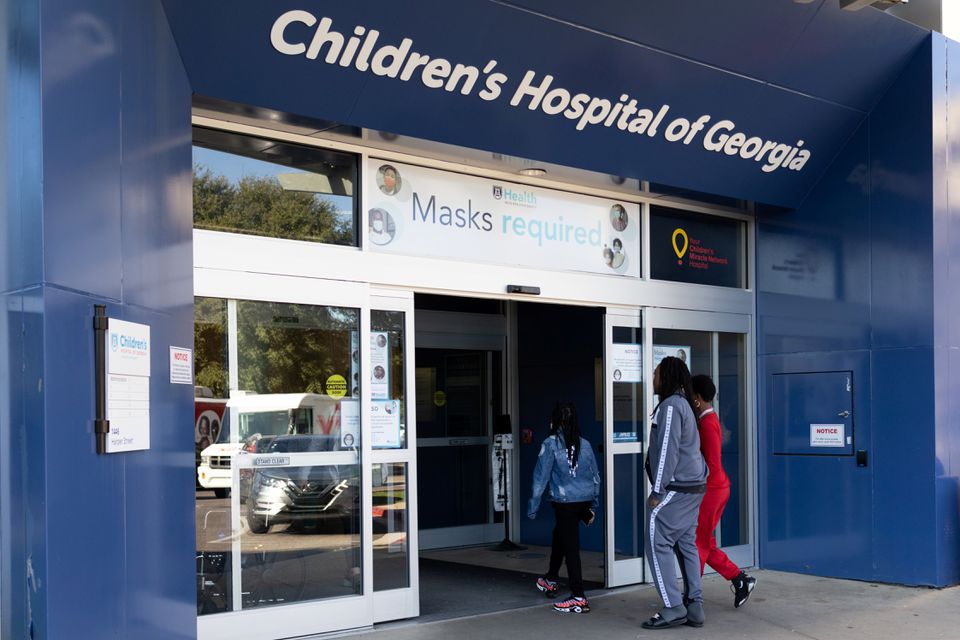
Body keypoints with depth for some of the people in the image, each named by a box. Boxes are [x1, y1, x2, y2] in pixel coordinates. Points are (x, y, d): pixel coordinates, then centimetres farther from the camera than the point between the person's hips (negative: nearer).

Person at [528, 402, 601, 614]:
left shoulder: (550, 445, -9)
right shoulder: (584, 444, 5)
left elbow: (541, 477, -7)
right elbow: (596, 476, 11)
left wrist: (532, 507, 0)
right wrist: (593, 506, 20)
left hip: (565, 503, -6)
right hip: (585, 501, 6)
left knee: (571, 548, -2)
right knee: (559, 537, 26)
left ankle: (579, 598, -1)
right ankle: (551, 580, 43)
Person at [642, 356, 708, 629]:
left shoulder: (670, 406, -13)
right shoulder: (683, 405, 18)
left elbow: (667, 451, -18)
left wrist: (657, 491, -17)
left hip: (676, 489, -10)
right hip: (692, 487, 10)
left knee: (658, 544, -6)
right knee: (686, 545, 10)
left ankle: (673, 608, -6)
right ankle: (694, 608, 11)